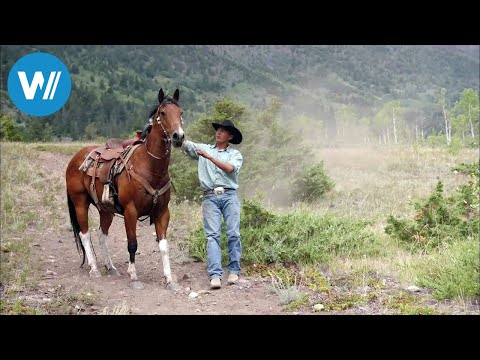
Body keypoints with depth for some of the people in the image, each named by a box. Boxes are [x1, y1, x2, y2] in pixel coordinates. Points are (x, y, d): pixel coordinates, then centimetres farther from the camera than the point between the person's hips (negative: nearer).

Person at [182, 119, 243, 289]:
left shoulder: (235, 154, 11)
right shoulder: (203, 148, 17)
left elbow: (229, 168, -9)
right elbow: (183, 143, 7)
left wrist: (209, 156, -14)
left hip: (229, 195, 0)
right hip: (210, 197, 1)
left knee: (233, 233, -4)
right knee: (213, 235, -8)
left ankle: (234, 270, 8)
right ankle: (215, 275, -14)